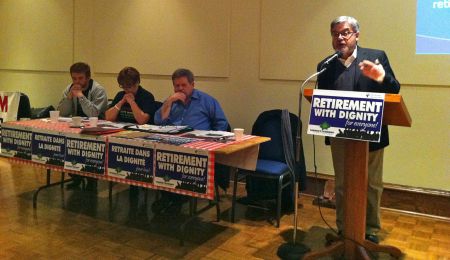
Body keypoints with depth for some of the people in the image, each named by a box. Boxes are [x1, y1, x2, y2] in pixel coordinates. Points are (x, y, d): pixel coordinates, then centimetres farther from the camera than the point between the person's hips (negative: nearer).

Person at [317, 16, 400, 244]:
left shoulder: (377, 57, -2)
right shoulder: (325, 66, 4)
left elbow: (394, 91, -5)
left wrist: (381, 78, -26)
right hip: (340, 136, 2)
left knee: (372, 185, 11)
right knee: (342, 185, 11)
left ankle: (370, 230, 29)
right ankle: (344, 230, 27)